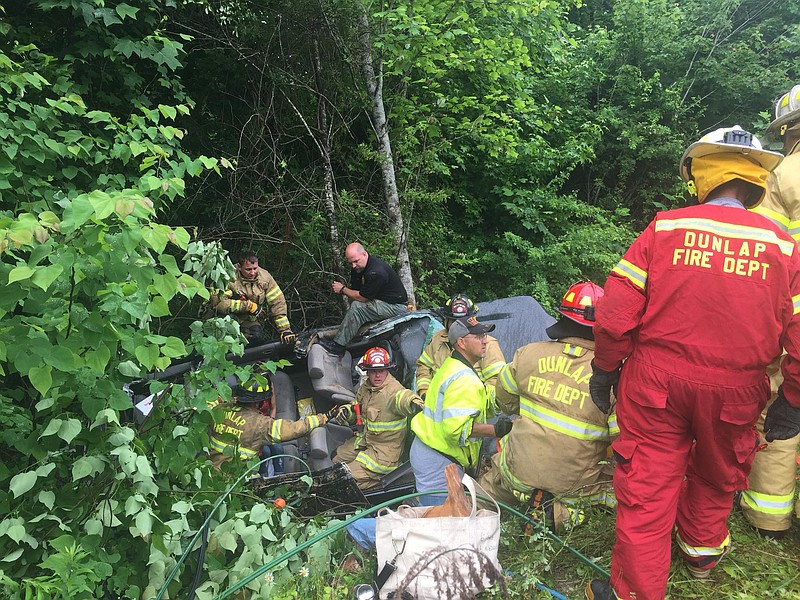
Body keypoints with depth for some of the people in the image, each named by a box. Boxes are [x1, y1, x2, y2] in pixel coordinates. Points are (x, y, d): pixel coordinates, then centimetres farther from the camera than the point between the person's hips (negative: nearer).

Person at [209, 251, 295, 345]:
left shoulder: (265, 277, -12)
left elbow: (277, 303, -10)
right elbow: (217, 303, -33)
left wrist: (285, 330, -15)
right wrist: (248, 306, -30)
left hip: (251, 319, 3)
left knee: (256, 336, -24)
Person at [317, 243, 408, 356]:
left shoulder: (376, 272, -27)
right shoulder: (357, 268, 3)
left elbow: (362, 297, -21)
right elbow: (354, 289, 11)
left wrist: (343, 289, -9)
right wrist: (343, 288, -8)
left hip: (396, 306, -10)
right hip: (382, 300, 10)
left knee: (357, 307, -23)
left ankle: (339, 345, -18)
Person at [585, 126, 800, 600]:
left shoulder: (664, 228, -9)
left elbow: (615, 313, -12)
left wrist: (605, 369, 2)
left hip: (656, 382, -2)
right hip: (734, 393, 3)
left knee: (647, 487, 10)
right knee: (717, 474, 28)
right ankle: (702, 549, 52)